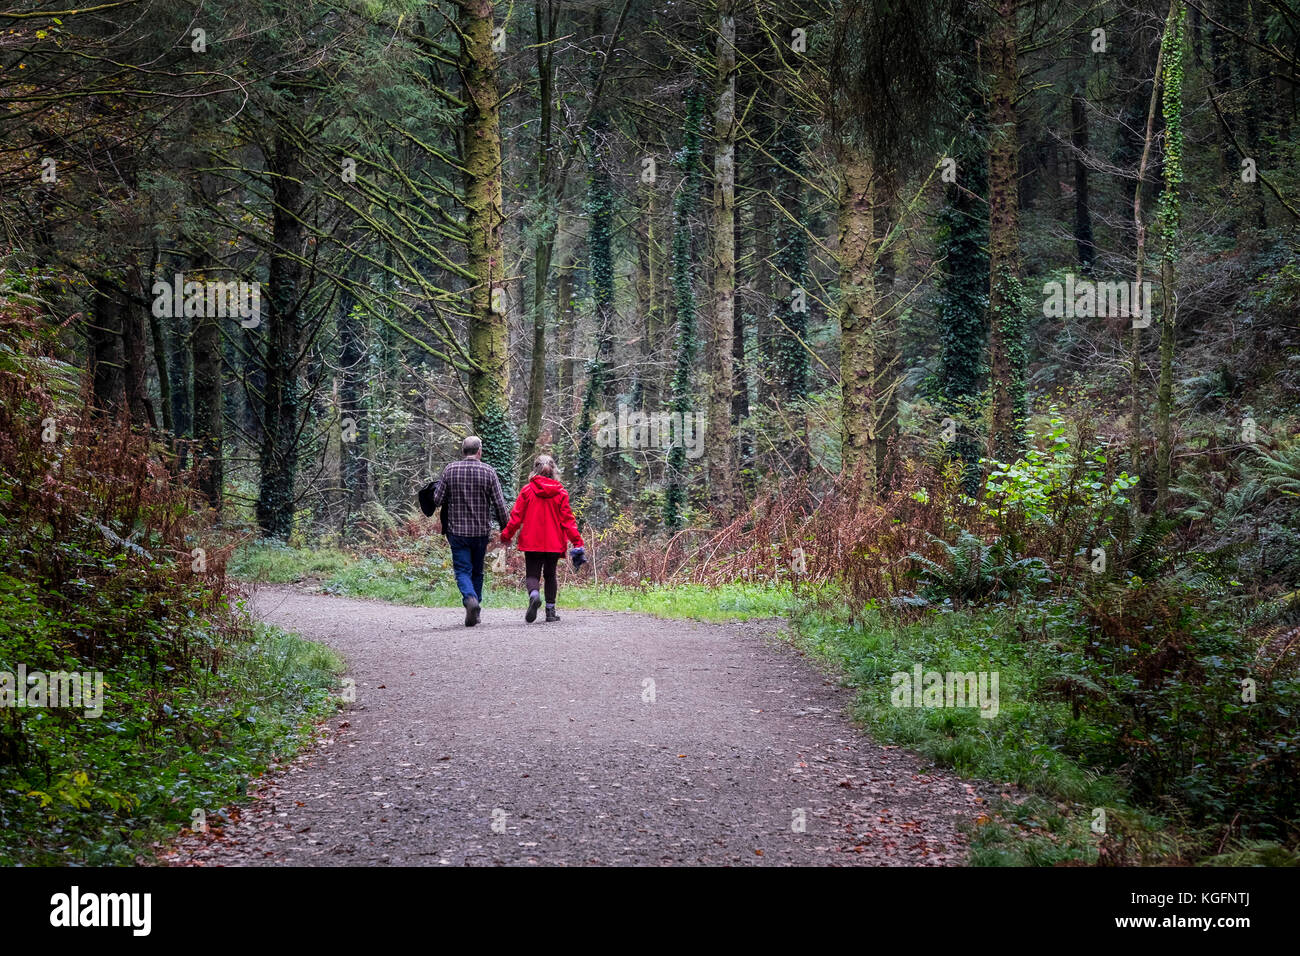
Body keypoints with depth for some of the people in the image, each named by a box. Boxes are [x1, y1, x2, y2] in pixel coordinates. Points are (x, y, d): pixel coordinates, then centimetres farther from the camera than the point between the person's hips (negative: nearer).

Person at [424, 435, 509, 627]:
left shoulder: (450, 470, -3)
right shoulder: (488, 471, -4)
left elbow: (437, 500, -4)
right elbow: (499, 504, -5)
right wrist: (503, 526, 9)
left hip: (457, 530, -1)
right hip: (481, 531, 1)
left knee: (463, 570, 0)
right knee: (477, 571, 16)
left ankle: (470, 599, -27)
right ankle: (476, 611, 20)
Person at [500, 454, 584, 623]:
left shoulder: (527, 491, -3)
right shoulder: (560, 492, 0)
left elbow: (516, 516, -2)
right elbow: (568, 519, -3)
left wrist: (506, 535, 9)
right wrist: (577, 541, -1)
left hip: (532, 542, -1)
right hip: (554, 543, 1)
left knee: (532, 574, 4)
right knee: (550, 575, 15)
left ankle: (533, 594, -28)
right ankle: (550, 610, 11)